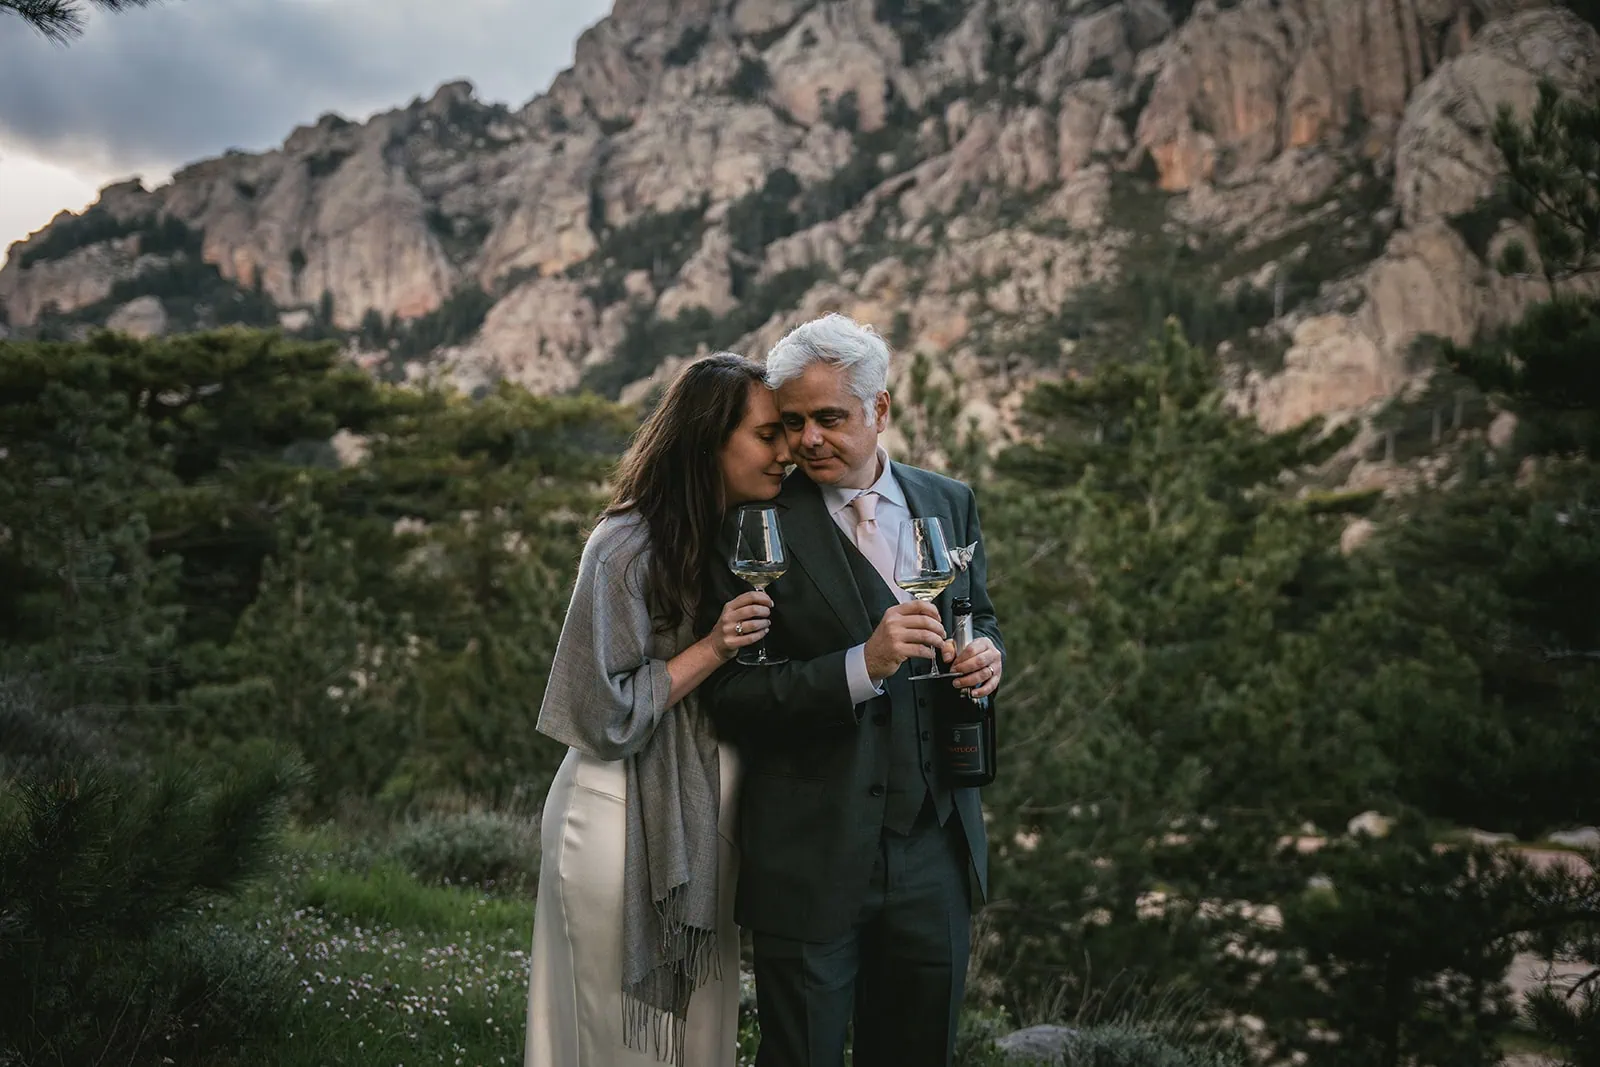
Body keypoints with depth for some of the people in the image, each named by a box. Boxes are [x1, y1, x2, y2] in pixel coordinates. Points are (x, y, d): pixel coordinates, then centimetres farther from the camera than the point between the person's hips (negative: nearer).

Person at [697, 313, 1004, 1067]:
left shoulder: (950, 504, 5)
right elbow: (728, 695, -15)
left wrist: (986, 655, -6)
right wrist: (862, 665, -27)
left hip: (936, 845, 4)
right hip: (812, 857, -4)